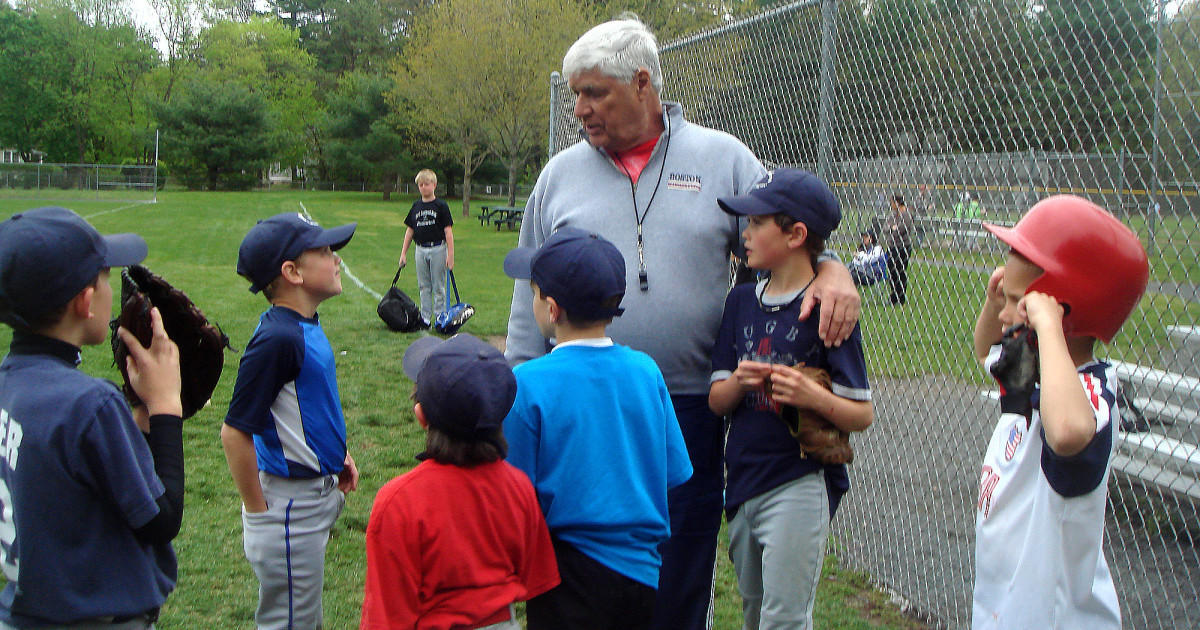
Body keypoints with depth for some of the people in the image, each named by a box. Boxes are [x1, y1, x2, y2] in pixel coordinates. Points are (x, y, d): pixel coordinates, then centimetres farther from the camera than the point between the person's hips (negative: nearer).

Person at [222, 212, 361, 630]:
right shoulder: (277, 338, -25)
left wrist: (336, 456, 12)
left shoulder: (305, 327, 4)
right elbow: (235, 432, -25)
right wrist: (259, 513, -18)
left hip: (317, 496, 9)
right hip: (290, 508, -9)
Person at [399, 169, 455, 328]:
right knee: (424, 286, 9)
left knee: (438, 286, 2)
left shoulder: (441, 206, -4)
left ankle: (440, 317, 11)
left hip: (438, 249, -4)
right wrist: (403, 253, 10)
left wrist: (450, 255, -12)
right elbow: (410, 230, 13)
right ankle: (425, 318, 16)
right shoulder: (416, 206, 8)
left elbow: (448, 231, -6)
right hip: (421, 250, 4)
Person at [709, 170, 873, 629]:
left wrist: (814, 397, -28)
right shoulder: (741, 301, 7)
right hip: (742, 480, 7)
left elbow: (863, 416, -10)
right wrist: (738, 381, -15)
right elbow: (716, 402, 6)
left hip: (801, 483, -6)